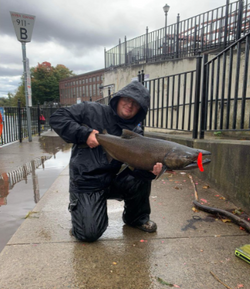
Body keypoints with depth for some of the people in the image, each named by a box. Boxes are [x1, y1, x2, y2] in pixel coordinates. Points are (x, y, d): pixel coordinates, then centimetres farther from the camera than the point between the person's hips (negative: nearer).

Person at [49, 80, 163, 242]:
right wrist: (84, 133, -22)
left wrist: (151, 170, -32)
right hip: (86, 184, -3)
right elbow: (57, 118, -10)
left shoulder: (135, 133, 0)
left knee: (141, 178, -22)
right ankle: (80, 210, 21)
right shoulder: (92, 111, -7)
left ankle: (136, 217, 7)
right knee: (89, 234, -14)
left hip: (112, 181, 3)